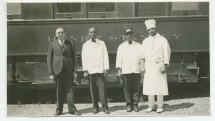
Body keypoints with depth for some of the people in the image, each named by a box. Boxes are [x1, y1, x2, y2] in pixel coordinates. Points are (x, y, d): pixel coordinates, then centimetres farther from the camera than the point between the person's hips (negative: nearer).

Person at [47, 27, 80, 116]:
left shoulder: (70, 44, 10)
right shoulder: (52, 45, 8)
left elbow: (74, 57, 9)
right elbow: (49, 59, 5)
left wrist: (75, 71, 0)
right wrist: (51, 73, -3)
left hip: (68, 70, 0)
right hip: (58, 70, 0)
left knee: (69, 89, -1)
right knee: (59, 91, 4)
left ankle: (72, 109, 5)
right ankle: (59, 110, 13)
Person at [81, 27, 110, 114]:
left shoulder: (102, 43, 10)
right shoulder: (85, 45, 12)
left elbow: (105, 56, 7)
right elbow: (84, 58, 9)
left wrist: (106, 69, -1)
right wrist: (85, 70, 0)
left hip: (100, 70, -1)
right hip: (90, 70, 1)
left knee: (102, 88, -6)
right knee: (93, 89, 1)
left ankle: (105, 107, -1)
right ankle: (95, 107, 8)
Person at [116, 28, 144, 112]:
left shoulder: (138, 46, 12)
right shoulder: (121, 47, 12)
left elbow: (142, 58, 11)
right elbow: (119, 58, 8)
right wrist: (119, 70, -2)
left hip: (136, 70, 0)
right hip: (125, 70, 0)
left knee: (136, 89, 0)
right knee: (127, 89, -1)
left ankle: (135, 105, 8)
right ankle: (129, 105, 9)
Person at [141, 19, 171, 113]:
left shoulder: (162, 40, 3)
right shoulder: (145, 41, 13)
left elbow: (167, 53, -2)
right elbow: (143, 55, 13)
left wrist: (165, 65, -10)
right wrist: (143, 66, 4)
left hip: (159, 65, -3)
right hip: (148, 66, 3)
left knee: (159, 86, -3)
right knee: (149, 86, 2)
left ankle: (160, 106, 5)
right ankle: (151, 106, 11)